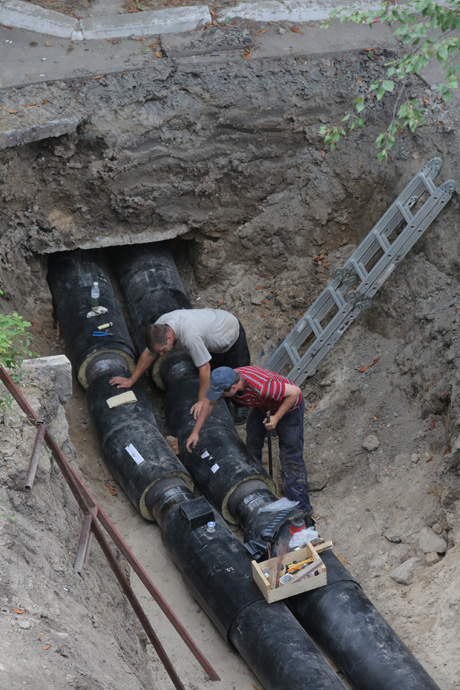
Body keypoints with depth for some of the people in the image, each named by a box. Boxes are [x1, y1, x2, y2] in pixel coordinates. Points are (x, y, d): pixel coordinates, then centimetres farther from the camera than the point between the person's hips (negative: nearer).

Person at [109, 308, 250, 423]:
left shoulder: (190, 336, -49)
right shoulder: (159, 326, -25)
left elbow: (204, 368, -40)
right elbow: (148, 355, -9)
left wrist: (201, 401, -31)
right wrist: (131, 381, -3)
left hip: (231, 333, -6)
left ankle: (240, 405, 34)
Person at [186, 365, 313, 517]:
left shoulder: (261, 387, -44)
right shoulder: (224, 381, -21)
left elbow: (295, 391, -33)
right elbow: (209, 403, -1)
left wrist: (277, 417, -32)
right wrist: (195, 432, 3)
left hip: (288, 406, -7)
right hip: (263, 406, 7)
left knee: (291, 458, -9)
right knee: (252, 444, 15)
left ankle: (302, 508, -5)